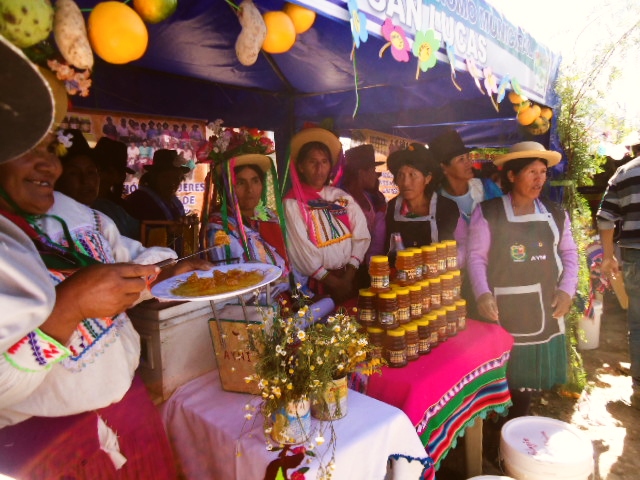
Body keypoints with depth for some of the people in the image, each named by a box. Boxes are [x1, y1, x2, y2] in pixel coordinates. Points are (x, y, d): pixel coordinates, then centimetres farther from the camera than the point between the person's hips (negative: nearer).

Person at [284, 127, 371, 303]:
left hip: (348, 278, 4)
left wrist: (348, 276, -10)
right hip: (316, 284, -4)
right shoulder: (293, 203, -7)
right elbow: (301, 250, -11)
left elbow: (361, 235, 0)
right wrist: (333, 282, -10)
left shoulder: (343, 197, 7)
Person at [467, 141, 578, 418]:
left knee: (528, 372, 13)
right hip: (501, 308, -4)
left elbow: (569, 254, 13)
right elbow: (476, 256, -7)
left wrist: (566, 289, -1)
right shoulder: (487, 213, -6)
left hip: (543, 308, 4)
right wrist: (482, 294, -19)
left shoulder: (556, 215, 8)